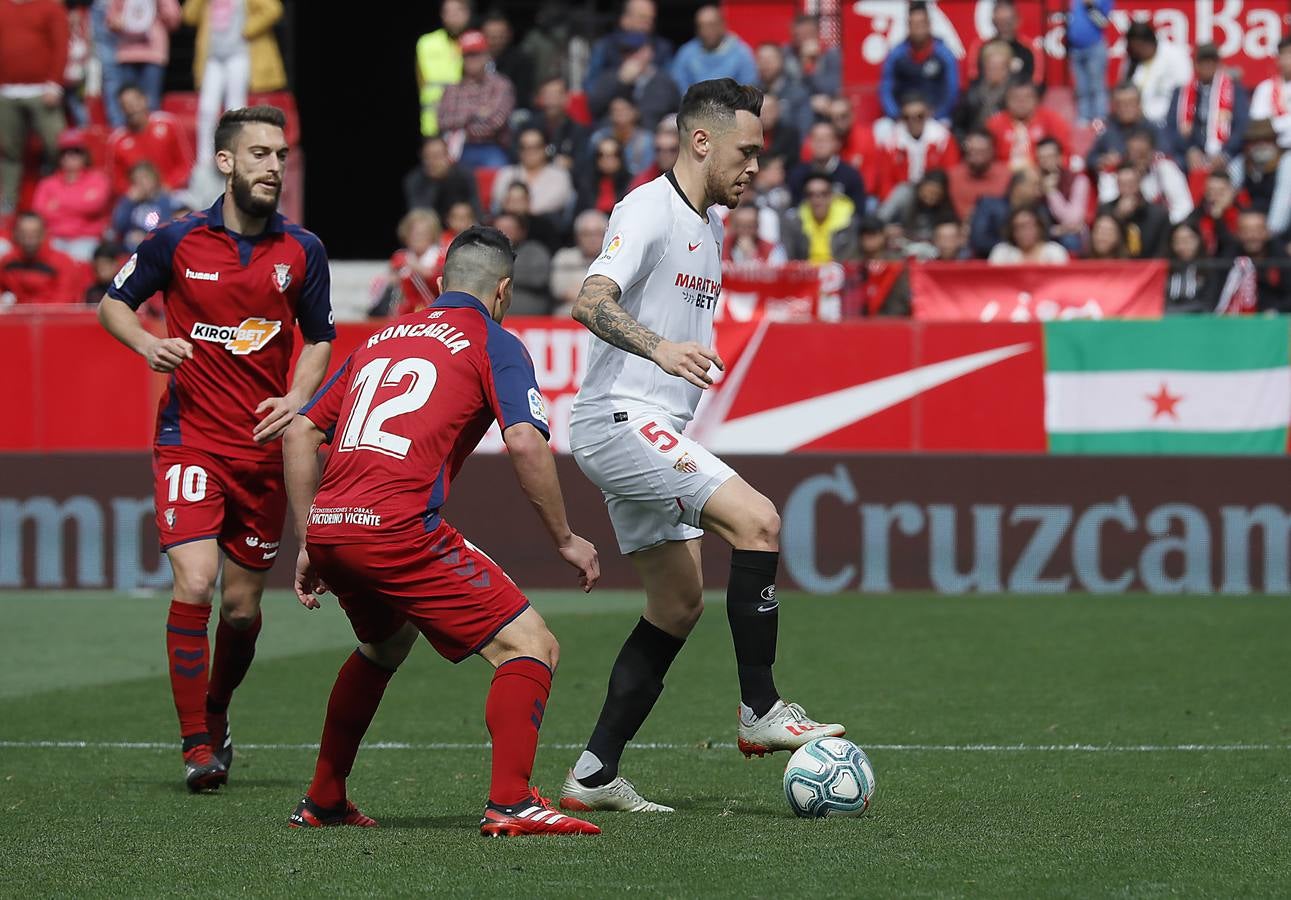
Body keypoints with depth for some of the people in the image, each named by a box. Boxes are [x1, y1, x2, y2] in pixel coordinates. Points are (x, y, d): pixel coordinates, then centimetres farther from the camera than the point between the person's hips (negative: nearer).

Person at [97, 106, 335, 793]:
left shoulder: (302, 252, 2)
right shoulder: (177, 241, -3)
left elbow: (319, 338, 14)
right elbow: (113, 303, 9)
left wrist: (297, 398, -4)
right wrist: (146, 343, -11)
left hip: (265, 447, 3)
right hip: (191, 440, -3)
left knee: (243, 606, 8)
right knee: (194, 585, -17)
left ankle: (216, 715, 35)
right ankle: (198, 746, -9)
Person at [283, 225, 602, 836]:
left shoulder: (382, 339, 25)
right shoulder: (495, 344, 7)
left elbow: (300, 434, 23)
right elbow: (526, 444, -9)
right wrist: (565, 540, 1)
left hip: (328, 529, 7)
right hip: (398, 529, -7)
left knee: (386, 644, 35)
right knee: (530, 648, -1)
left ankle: (322, 802, 36)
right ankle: (509, 803, -18)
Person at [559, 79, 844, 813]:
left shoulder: (711, 223, 17)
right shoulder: (648, 210, -12)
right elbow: (591, 302, -27)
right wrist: (658, 348, -42)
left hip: (657, 433, 10)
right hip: (620, 417, -10)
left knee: (679, 606, 9)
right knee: (758, 520, -22)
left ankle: (596, 774, 11)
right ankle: (761, 711, -17)